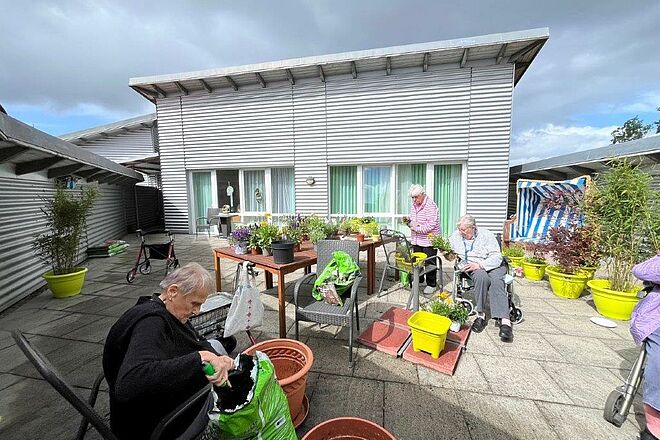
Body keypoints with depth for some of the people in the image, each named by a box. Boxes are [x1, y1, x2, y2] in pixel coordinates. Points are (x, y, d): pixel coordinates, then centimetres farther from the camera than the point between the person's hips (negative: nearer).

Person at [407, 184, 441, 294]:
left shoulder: (430, 206, -16)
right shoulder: (414, 205, 10)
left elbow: (431, 225, -23)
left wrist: (416, 227, -21)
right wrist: (409, 222, 0)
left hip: (429, 240, -7)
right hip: (416, 240, 7)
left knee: (429, 263, 3)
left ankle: (431, 285, 18)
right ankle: (419, 280, 32)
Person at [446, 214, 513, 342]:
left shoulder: (486, 235, -5)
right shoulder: (455, 236, 6)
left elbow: (497, 257, -12)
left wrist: (479, 264, -24)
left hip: (492, 265, -1)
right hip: (472, 266, 1)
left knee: (496, 280, -32)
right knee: (482, 277, -34)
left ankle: (505, 321, -39)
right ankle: (481, 314, -29)